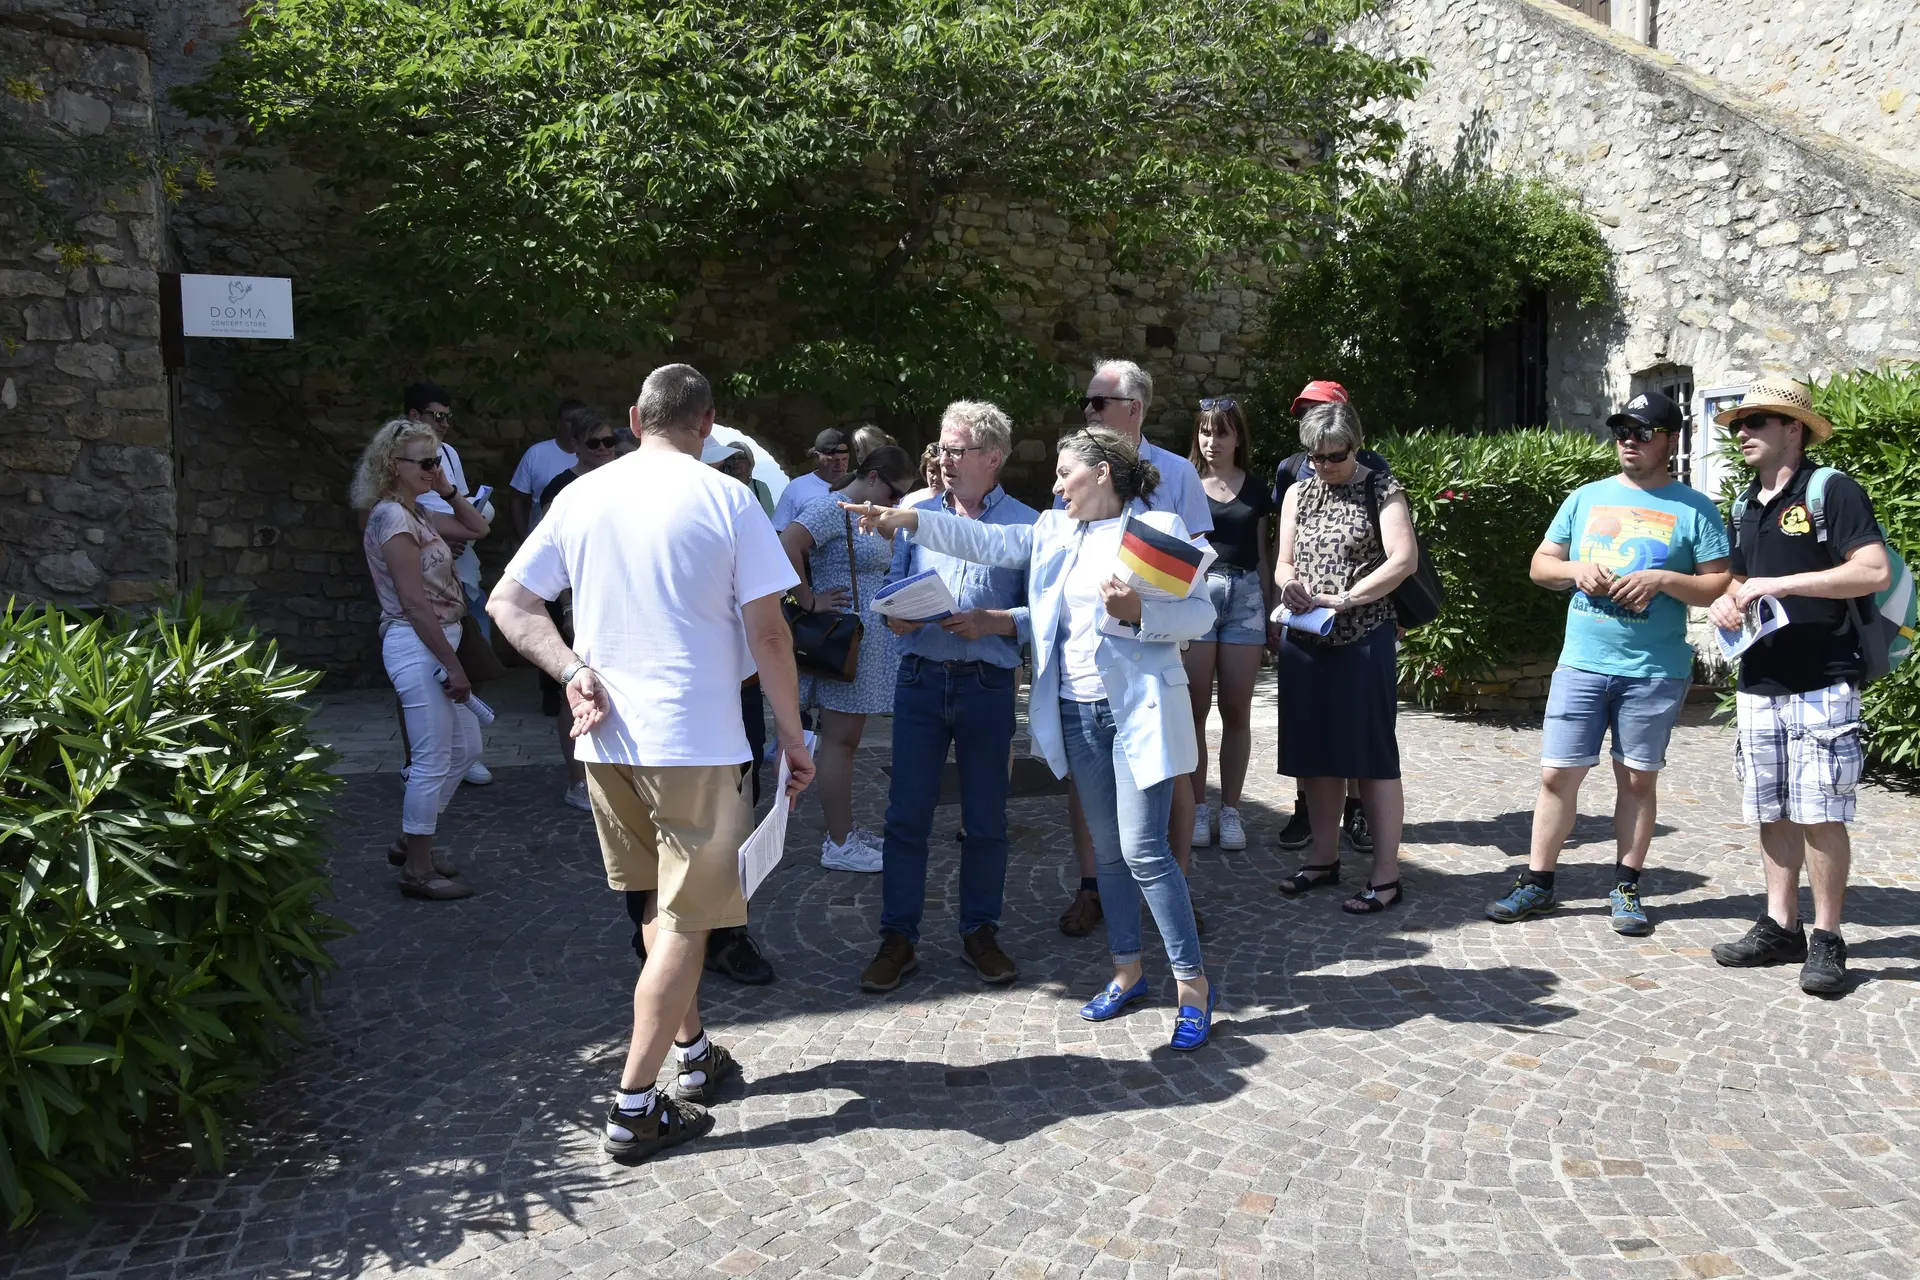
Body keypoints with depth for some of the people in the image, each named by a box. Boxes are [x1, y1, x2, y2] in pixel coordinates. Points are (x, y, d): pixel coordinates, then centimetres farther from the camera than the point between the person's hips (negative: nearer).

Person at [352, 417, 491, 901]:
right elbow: (415, 603, -19)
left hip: (434, 643, 10)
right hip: (415, 647, -10)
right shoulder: (392, 517, -15)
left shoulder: (417, 513, 13)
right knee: (434, 761, -3)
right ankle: (418, 869, 10)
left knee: (465, 747, 17)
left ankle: (409, 841, 29)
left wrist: (448, 490, 9)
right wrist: (454, 666, -18)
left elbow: (478, 529, 22)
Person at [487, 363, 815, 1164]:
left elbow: (507, 601, 6)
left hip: (608, 738, 6)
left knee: (660, 905, 20)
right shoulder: (725, 500, -8)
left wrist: (573, 671, -2)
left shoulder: (582, 496, 6)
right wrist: (792, 736, -2)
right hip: (696, 739, -5)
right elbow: (767, 632, -9)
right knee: (685, 919, 3)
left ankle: (694, 1053, 35)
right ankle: (634, 1110, 5)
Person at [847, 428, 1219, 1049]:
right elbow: (987, 540, 5)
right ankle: (1128, 971, 27)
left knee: (1144, 851, -8)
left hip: (1139, 712, -6)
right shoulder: (1053, 531, 12)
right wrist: (905, 519, -3)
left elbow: (1200, 613, -8)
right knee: (1108, 849, 14)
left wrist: (1137, 613, -23)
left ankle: (1193, 982, 6)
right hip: (1076, 712, 6)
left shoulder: (1158, 528, -6)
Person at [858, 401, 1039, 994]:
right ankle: (898, 938, 14)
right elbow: (895, 586, 14)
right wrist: (895, 616, -7)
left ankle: (980, 931, 24)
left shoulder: (1025, 523, 0)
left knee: (985, 819, 9)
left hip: (988, 685, -2)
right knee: (906, 815, 3)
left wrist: (994, 622, -18)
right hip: (920, 678, 2)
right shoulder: (917, 514, 9)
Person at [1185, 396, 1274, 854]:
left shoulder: (1254, 489, 12)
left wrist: (1270, 613, 12)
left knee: (1237, 710, 3)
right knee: (1194, 708, -3)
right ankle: (1197, 807, 7)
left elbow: (1262, 555, 16)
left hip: (1245, 597, 2)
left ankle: (1231, 810, 11)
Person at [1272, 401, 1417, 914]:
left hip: (1363, 639, -5)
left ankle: (1386, 875, 4)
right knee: (1315, 753, 10)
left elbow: (1404, 559, -13)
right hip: (1305, 641, 5)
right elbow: (1283, 564, 13)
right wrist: (1290, 584, -10)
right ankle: (1325, 858, 24)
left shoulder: (1382, 489, -3)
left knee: (1372, 755, -2)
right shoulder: (1298, 494, 12)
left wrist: (1343, 598, -19)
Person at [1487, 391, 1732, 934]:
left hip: (1655, 670, -2)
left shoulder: (1694, 510, 2)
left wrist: (1662, 580, -17)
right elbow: (1541, 564, 13)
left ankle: (1626, 889, 19)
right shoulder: (1585, 498, 11)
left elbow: (1719, 586, -2)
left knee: (1637, 779, 7)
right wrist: (1575, 569, -7)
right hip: (1582, 663, 2)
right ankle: (1536, 884, 10)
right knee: (1558, 774, 1)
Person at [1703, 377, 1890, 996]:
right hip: (1759, 685, 7)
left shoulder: (1833, 490, -7)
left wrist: (1780, 584, -22)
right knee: (1772, 813, 11)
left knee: (1821, 815, -3)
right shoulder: (1748, 506, 16)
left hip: (1822, 685, -7)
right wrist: (1725, 602, 4)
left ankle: (1827, 939, 7)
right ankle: (1779, 927, 20)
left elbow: (1875, 572, -18)